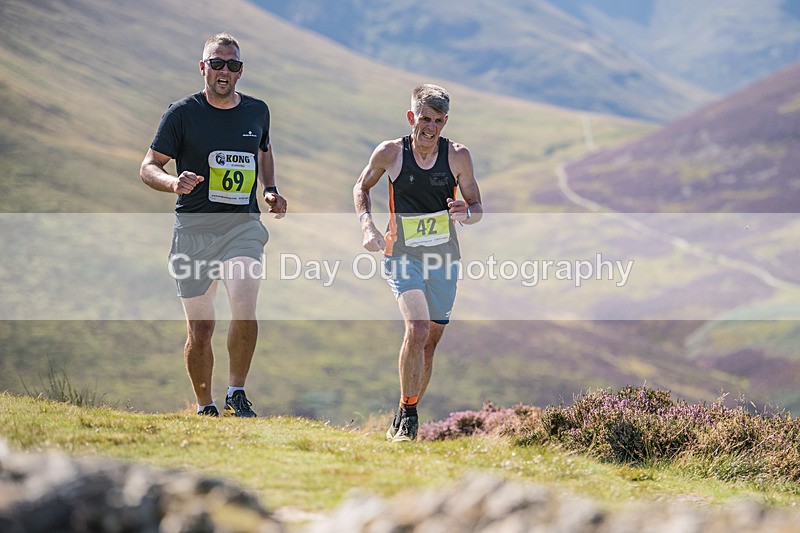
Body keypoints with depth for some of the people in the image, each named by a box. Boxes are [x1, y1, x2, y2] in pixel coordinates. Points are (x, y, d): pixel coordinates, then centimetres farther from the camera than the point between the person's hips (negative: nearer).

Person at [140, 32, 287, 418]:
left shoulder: (257, 111, 9)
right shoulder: (183, 112, -2)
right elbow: (148, 167, 0)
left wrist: (270, 190, 13)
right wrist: (173, 182, -22)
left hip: (243, 226, 1)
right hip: (193, 229, -1)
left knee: (244, 309, -22)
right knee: (200, 327, 2)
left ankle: (237, 393, -4)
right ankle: (205, 407, 20)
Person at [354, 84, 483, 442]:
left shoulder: (458, 156, -5)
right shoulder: (390, 153, -7)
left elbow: (477, 207, 4)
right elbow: (361, 188, 11)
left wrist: (466, 213, -20)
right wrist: (367, 225, -5)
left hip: (444, 259, 2)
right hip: (402, 256, -2)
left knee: (430, 342, 8)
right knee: (417, 329, -24)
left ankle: (405, 419, 26)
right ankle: (407, 414, -11)